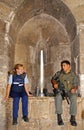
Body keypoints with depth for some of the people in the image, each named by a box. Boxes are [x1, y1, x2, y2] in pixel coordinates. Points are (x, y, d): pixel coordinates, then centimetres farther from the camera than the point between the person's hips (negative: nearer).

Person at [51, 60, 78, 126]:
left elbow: (76, 85, 6)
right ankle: (59, 117, -35)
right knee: (58, 97, -36)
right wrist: (55, 83, -5)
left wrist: (74, 89, -17)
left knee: (74, 97, -36)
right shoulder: (59, 73, 14)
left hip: (70, 91, 0)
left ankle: (73, 118, -32)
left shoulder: (74, 75, 10)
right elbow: (53, 79, 18)